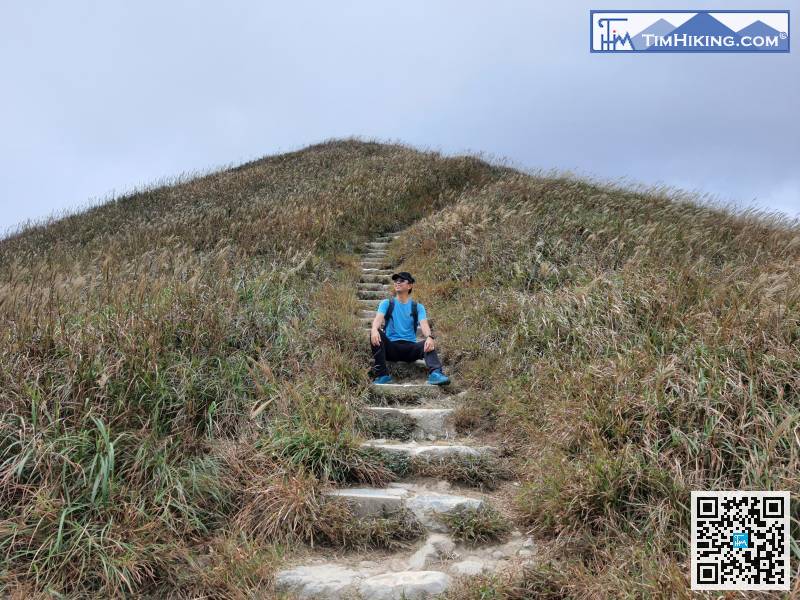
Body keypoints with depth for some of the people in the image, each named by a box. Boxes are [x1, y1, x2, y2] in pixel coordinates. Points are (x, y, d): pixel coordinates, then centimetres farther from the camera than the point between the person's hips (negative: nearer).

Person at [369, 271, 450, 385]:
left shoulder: (417, 307, 9)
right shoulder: (386, 303, 8)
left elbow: (424, 324, -9)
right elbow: (378, 318, -11)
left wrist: (430, 337, -33)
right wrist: (374, 329, -36)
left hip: (410, 348, 0)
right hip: (390, 347, 0)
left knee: (429, 344, -28)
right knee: (374, 334, -28)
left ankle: (435, 373, -52)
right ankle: (382, 375, -30)